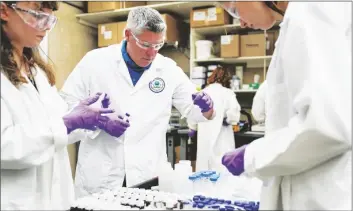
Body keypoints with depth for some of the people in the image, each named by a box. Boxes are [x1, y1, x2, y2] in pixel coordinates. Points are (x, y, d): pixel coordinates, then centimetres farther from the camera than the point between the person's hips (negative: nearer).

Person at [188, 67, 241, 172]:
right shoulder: (227, 92, -4)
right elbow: (234, 112, -17)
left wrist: (192, 129, 31)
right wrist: (228, 120, 4)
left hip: (204, 136, 4)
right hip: (221, 137, -4)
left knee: (204, 167, 10)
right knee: (222, 171, -2)